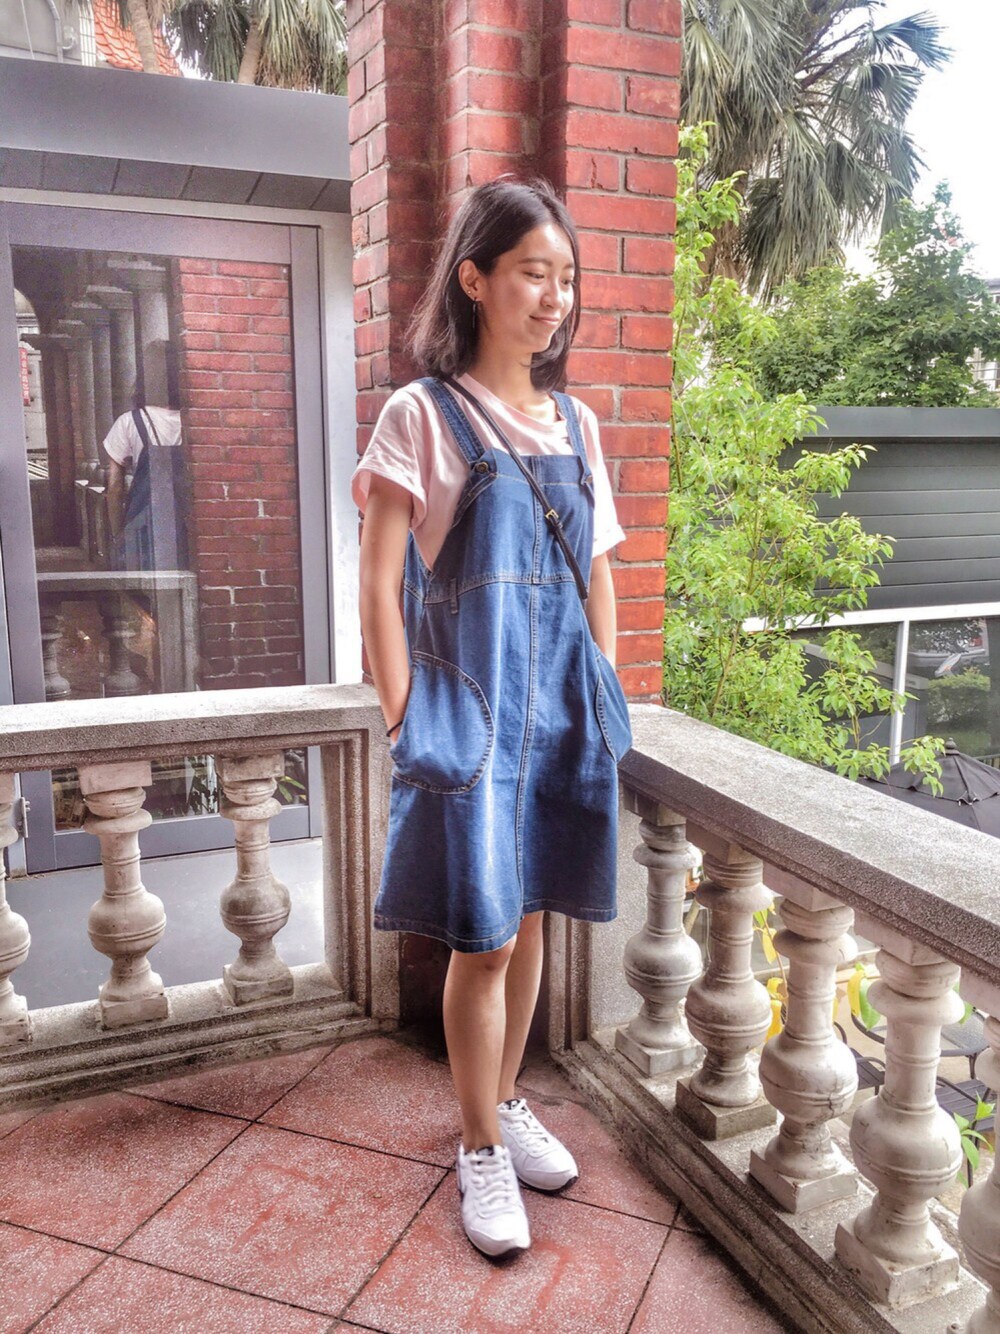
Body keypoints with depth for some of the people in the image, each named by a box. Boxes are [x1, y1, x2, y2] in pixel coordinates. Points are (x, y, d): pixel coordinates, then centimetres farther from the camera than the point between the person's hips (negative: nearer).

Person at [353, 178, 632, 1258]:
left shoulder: (576, 423, 11)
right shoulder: (421, 415, -5)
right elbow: (380, 585, -8)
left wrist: (606, 699, 12)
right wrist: (404, 724, -10)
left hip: (564, 703, 5)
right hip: (469, 703, -5)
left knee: (528, 917, 15)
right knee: (484, 936, 1)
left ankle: (505, 1102, 36)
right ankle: (480, 1148, 23)